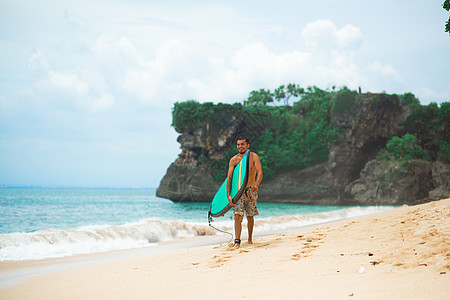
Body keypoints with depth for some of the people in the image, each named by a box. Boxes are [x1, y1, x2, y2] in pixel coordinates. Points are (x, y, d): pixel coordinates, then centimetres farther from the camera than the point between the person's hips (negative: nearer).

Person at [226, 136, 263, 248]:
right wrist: (228, 195, -17)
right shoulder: (233, 160, -4)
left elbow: (260, 172, -16)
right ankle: (237, 242, -15)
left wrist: (256, 185, -35)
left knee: (250, 216, 11)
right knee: (238, 216, -13)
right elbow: (229, 178, -7)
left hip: (251, 190, 0)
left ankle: (250, 238, 28)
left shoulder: (254, 157, -5)